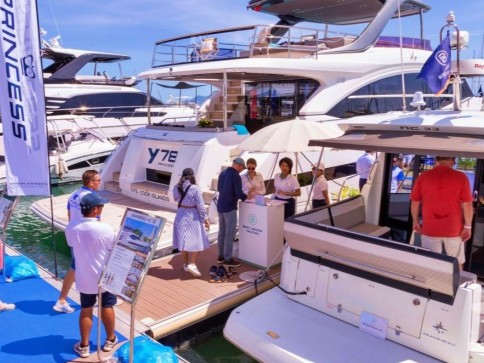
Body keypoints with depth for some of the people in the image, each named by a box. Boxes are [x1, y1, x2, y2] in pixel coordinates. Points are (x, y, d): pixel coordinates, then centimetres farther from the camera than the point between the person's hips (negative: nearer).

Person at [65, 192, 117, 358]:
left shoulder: (71, 227, -12)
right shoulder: (105, 229, -25)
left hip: (84, 277, 3)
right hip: (105, 277, -3)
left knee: (85, 310, 16)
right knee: (107, 308, 16)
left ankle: (84, 346, 26)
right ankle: (110, 340, 34)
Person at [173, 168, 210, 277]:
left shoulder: (176, 188, -1)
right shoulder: (195, 188, -16)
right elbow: (200, 205, -13)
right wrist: (205, 219, -5)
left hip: (181, 215, 5)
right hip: (193, 216, -5)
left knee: (184, 240, 14)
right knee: (195, 241, 2)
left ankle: (185, 264, 24)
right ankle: (192, 264, -7)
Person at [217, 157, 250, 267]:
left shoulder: (223, 173, 9)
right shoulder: (236, 176, -16)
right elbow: (239, 193, -19)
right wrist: (247, 196, -1)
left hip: (220, 206, 8)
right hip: (229, 207, -8)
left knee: (222, 232, 14)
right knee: (229, 234, -1)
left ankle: (221, 256, 22)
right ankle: (227, 259, 4)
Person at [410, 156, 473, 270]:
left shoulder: (423, 176, -3)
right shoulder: (461, 177, -6)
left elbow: (415, 202, 2)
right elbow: (467, 204, -6)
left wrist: (416, 222, 13)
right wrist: (467, 226, 2)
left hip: (429, 229, 1)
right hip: (454, 229, 0)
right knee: (456, 264, 16)